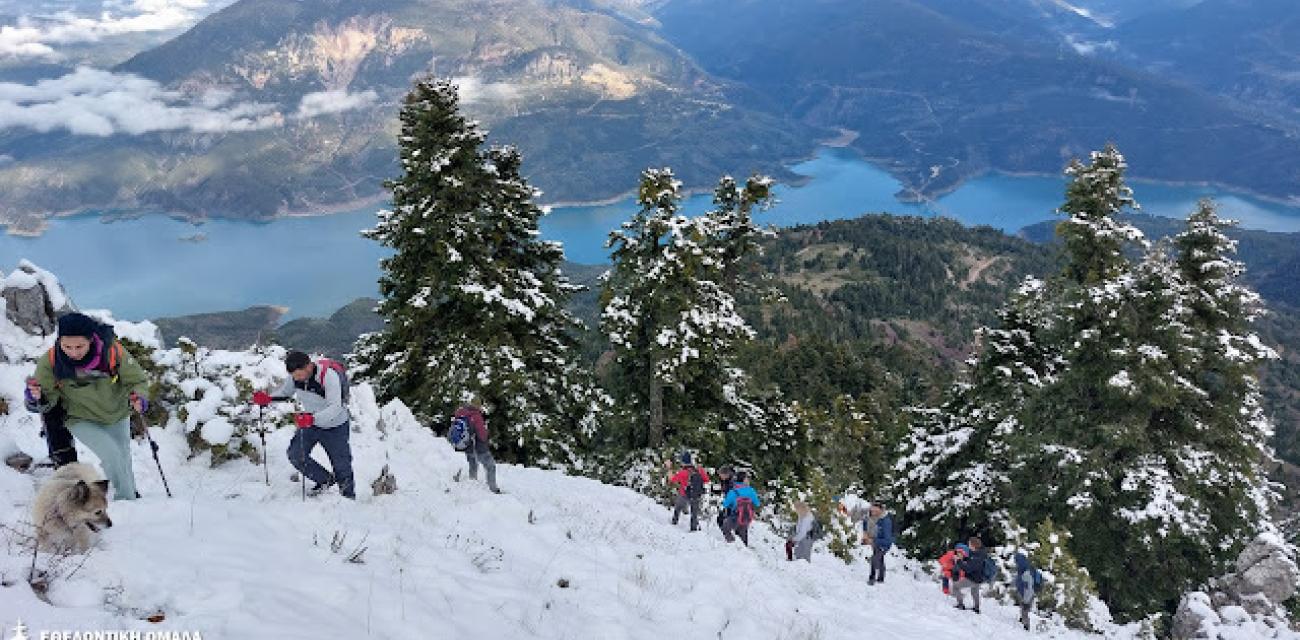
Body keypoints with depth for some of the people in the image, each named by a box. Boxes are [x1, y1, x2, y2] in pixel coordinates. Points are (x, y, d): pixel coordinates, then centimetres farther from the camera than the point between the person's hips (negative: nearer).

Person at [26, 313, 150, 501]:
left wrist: (139, 397, -36)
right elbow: (48, 400, -15)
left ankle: (131, 495, 45)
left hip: (117, 416, 1)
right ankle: (126, 499, -1)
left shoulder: (114, 351, -29)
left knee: (123, 460, 18)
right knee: (112, 454, -21)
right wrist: (37, 399, -37)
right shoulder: (50, 362, -25)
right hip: (82, 420, -1)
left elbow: (138, 380, -16)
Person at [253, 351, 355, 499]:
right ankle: (325, 479, 14)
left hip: (335, 427, -6)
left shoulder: (329, 375, -33)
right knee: (295, 454, -7)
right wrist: (267, 398, -14)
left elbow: (335, 408, -39)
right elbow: (285, 392, 6)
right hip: (311, 423, 6)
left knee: (341, 465, 2)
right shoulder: (295, 375, -15)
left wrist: (312, 418, -53)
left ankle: (349, 497, 24)